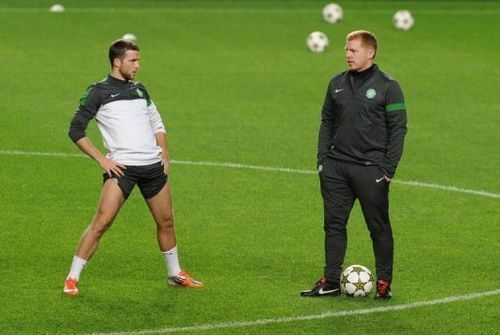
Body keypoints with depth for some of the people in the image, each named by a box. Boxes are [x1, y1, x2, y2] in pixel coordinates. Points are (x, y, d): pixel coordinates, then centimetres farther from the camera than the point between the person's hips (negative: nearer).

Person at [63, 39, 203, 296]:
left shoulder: (139, 90, 17)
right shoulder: (98, 92, -1)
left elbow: (157, 124, 28)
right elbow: (76, 130, -3)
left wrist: (164, 153, 13)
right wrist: (102, 160, -10)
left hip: (153, 166, 6)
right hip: (121, 167, -6)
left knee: (166, 222, 13)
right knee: (102, 222, -16)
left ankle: (175, 274, 31)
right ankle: (72, 279, -9)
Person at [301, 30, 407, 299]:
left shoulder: (387, 86, -5)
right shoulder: (337, 84, 10)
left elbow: (398, 128, -6)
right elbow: (327, 123, 16)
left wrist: (388, 169, -11)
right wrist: (322, 160, 7)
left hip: (371, 170, -5)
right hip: (336, 168, 5)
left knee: (379, 227, 2)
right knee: (334, 224, 6)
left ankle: (384, 283, 11)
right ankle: (331, 281, 12)